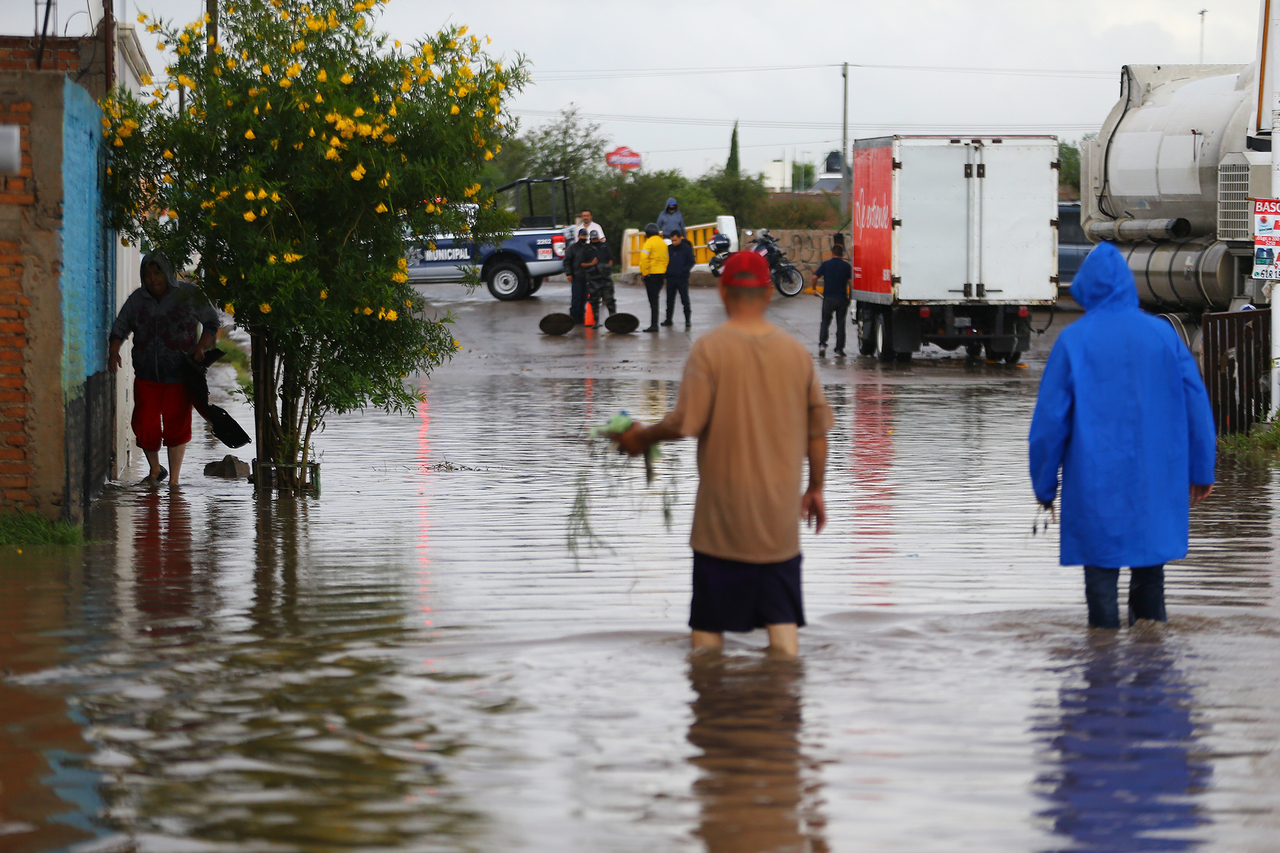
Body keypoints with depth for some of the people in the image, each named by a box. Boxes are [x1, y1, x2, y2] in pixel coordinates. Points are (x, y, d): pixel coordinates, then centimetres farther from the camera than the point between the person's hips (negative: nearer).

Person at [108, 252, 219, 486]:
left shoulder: (189, 295, -3)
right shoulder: (137, 299, 4)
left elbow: (211, 323, 6)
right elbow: (120, 328, 6)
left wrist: (201, 348, -9)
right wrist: (113, 352, -13)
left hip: (180, 376, -2)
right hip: (147, 376, 2)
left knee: (176, 427, -1)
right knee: (145, 425, -1)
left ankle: (174, 479, 11)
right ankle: (155, 470, 24)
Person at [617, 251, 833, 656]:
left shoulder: (709, 348, -10)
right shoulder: (795, 351, 1)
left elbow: (686, 421, -15)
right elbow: (818, 428, 7)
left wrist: (643, 437, 4)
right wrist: (815, 488, 20)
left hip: (723, 517, -3)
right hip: (780, 516, 3)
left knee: (708, 623, 7)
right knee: (782, 620, 7)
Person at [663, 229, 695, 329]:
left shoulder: (686, 248, -2)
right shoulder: (669, 249, 8)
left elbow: (691, 262, -1)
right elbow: (665, 260, 15)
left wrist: (684, 271, -13)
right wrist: (667, 271, 0)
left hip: (682, 278, -4)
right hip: (670, 278, 4)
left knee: (685, 299, -4)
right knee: (670, 300, 10)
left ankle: (688, 319, 1)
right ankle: (668, 319, 18)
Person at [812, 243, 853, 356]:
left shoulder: (825, 264, 0)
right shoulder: (846, 265, 0)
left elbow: (815, 277, -7)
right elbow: (851, 282, -6)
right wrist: (850, 297, 4)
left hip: (828, 297, 0)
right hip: (842, 298, 0)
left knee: (825, 322, 11)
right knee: (840, 324, 7)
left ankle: (822, 344, -7)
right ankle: (839, 349, 6)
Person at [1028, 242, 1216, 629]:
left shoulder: (1074, 340, -6)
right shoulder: (1163, 334, 2)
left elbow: (1050, 417, -5)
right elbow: (1196, 403, 4)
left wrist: (1044, 485, 4)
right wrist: (1200, 471, 11)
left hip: (1096, 484, -3)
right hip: (1155, 481, 3)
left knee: (1101, 573, 2)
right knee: (1149, 572, 16)